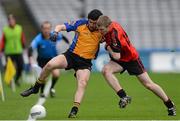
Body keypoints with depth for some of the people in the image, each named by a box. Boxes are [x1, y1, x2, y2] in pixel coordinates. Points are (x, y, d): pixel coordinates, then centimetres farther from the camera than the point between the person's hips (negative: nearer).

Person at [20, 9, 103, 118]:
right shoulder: (80, 23, -4)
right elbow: (61, 27, -2)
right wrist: (56, 32, -21)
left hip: (85, 63, -1)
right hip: (71, 55, 1)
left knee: (83, 84, -24)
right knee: (50, 65, -22)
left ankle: (74, 111, -23)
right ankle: (36, 88, -1)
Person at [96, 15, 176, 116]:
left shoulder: (114, 34, -34)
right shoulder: (111, 24, -10)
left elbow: (116, 56, -34)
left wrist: (108, 47, -17)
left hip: (131, 58, -7)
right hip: (120, 59, 7)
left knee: (148, 84, 1)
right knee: (106, 70, -24)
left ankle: (170, 105, 18)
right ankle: (124, 97, -20)